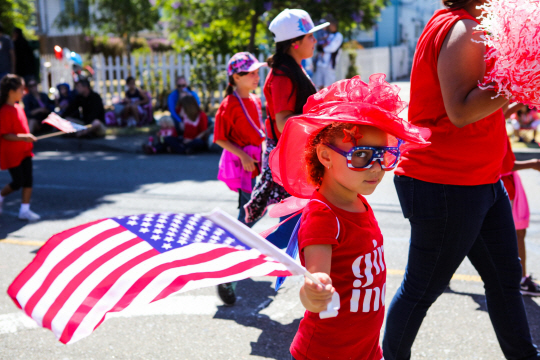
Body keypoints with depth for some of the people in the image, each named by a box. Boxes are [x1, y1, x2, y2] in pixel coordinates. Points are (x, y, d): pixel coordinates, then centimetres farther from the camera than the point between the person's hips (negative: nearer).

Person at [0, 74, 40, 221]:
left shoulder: (18, 108, 7)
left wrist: (28, 138, 18)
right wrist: (22, 137, -33)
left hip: (24, 150, 8)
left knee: (28, 180, 4)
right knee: (17, 182, -1)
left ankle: (25, 210, 10)